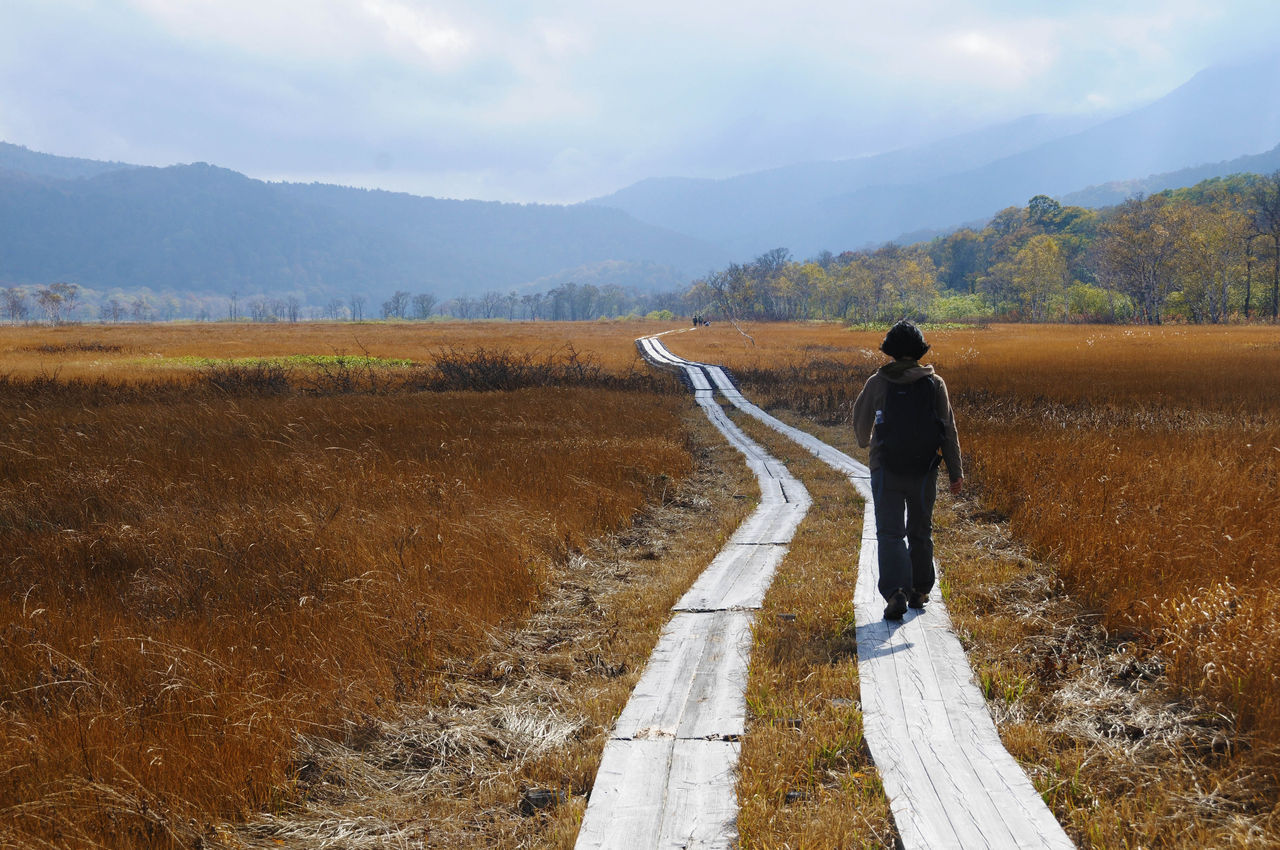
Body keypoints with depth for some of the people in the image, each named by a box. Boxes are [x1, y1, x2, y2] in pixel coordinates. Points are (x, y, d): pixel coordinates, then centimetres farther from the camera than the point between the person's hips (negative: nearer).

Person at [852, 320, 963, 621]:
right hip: (924, 472, 2)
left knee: (890, 533, -2)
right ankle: (919, 592, 27)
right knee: (920, 532, 17)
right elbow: (948, 431, -2)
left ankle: (895, 592, -20)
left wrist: (865, 442, 32)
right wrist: (956, 472, 4)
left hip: (886, 471, -2)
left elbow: (860, 424, 9)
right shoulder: (935, 384, -3)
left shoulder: (877, 383, -4)